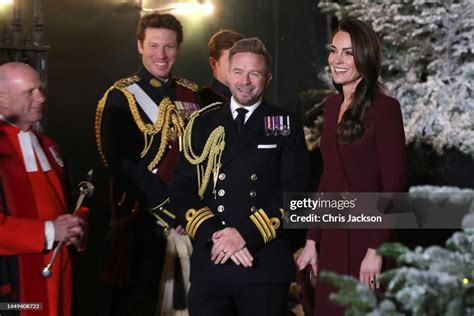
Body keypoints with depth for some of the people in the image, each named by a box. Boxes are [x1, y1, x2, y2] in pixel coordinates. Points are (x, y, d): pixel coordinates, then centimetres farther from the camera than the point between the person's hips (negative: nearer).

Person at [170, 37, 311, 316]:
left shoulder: (286, 125, 5)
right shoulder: (203, 123, 10)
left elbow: (295, 190, -4)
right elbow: (182, 188, 5)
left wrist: (247, 234, -14)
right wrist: (214, 234, -11)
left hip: (266, 265, -1)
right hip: (209, 264, 2)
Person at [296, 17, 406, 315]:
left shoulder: (384, 107, -11)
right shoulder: (333, 105, 10)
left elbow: (393, 187, -14)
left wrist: (376, 250, -18)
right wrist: (312, 239, 10)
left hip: (364, 236, -6)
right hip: (331, 237, 7)